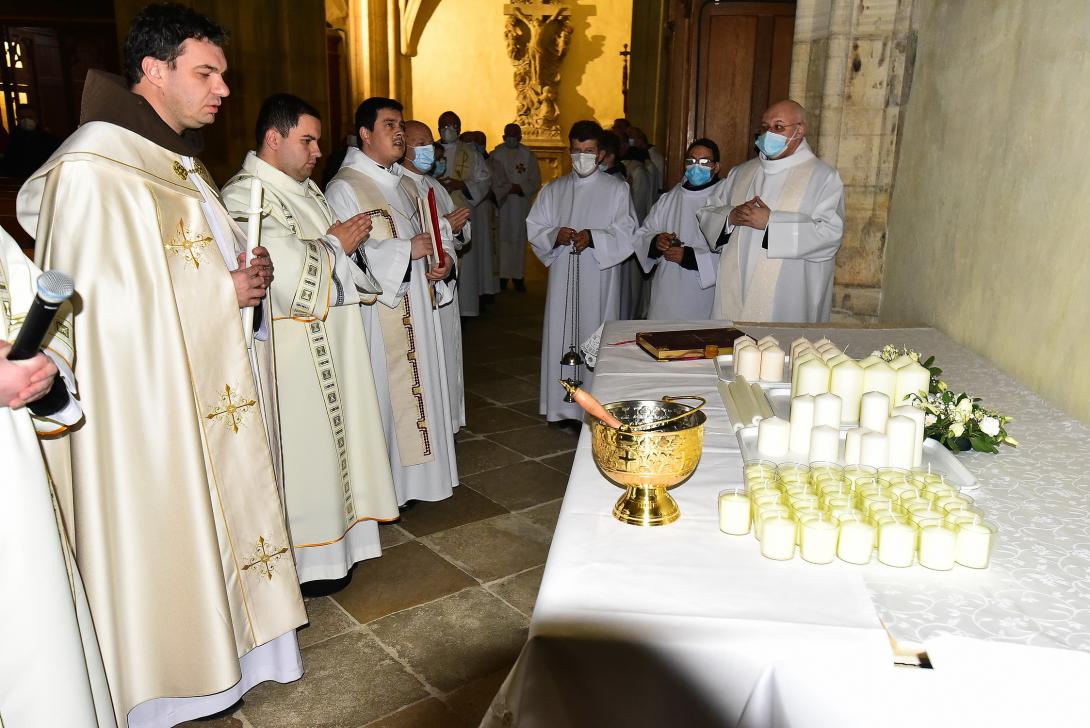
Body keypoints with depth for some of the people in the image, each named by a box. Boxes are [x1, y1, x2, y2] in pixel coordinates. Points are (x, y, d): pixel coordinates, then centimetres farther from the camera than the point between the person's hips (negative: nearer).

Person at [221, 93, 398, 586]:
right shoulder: (244, 198, -17)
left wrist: (348, 239, -4)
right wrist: (336, 245, -11)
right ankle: (307, 560, 18)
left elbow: (329, 261, 18)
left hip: (328, 348, 9)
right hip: (292, 356, -9)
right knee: (301, 449, 2)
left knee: (327, 435, 16)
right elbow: (291, 273, -26)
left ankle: (332, 537, 31)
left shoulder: (303, 187, 13)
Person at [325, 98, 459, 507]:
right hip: (381, 315, -8)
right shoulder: (345, 188, -11)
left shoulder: (403, 183, 16)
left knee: (418, 387, 14)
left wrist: (444, 261, -4)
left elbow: (431, 234, 18)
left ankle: (415, 475, 28)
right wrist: (406, 250, -20)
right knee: (386, 393, -1)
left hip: (418, 308, 8)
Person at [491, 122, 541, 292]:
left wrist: (520, 188, -13)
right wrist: (509, 188, -12)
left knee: (518, 239, 2)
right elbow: (493, 180, -2)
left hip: (521, 204, 1)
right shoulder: (495, 155, 2)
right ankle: (502, 275, 6)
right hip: (500, 204, -1)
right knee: (502, 240, -1)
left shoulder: (528, 156, 4)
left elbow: (536, 182, 2)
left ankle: (518, 275, 9)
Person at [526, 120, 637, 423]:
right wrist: (555, 235, -13)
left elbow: (627, 234, -4)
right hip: (562, 279, 3)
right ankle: (563, 406, 14)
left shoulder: (617, 189, 3)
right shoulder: (553, 190, 12)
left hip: (600, 280, -3)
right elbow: (534, 229, 8)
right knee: (560, 335, 3)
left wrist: (593, 237, -19)